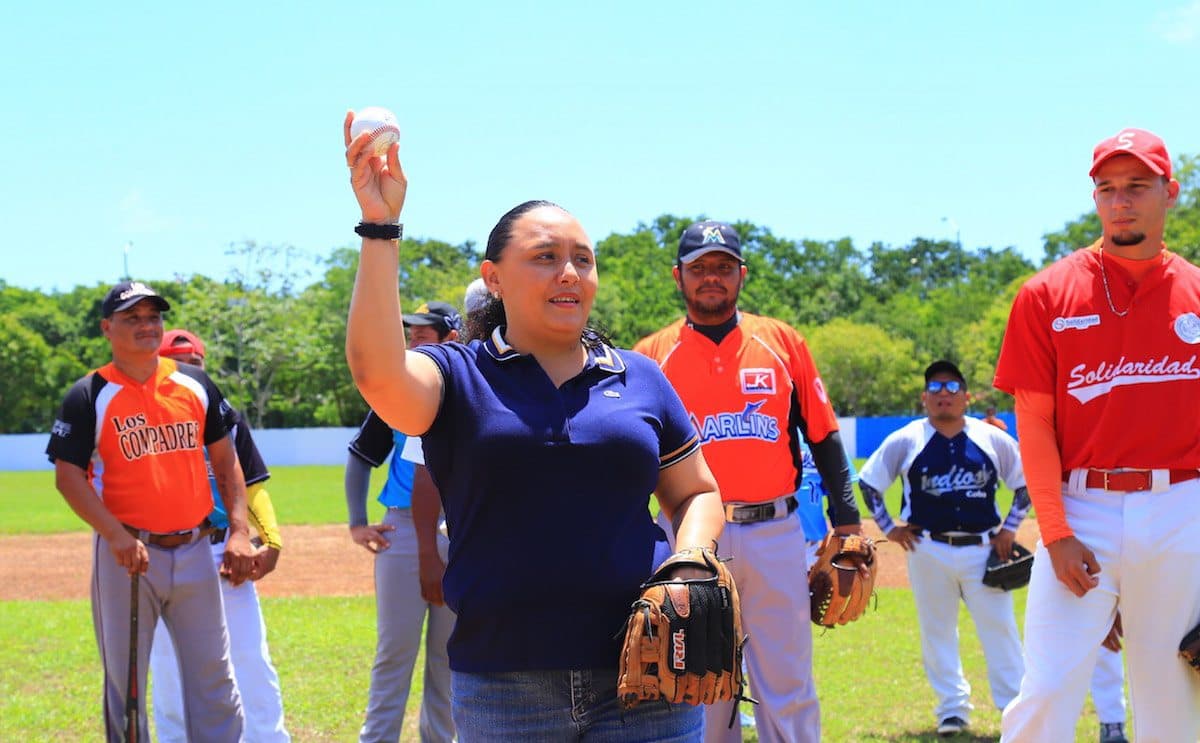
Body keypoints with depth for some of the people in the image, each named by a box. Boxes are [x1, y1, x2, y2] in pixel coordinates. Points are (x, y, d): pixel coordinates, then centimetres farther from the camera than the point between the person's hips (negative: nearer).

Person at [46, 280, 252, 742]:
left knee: (213, 676, 7)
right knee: (125, 681, 6)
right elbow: (68, 476, -11)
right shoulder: (89, 396, -5)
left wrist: (238, 531, 0)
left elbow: (225, 461, 11)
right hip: (127, 555, -3)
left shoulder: (196, 384, 7)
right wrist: (117, 536, -23)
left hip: (194, 551, 3)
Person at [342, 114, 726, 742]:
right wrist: (379, 225, -21)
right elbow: (376, 372, -19)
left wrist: (689, 566, -3)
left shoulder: (639, 378, 11)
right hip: (502, 688, -2)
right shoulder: (458, 377, 2)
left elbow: (697, 493, 18)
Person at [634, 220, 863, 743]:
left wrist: (846, 520, 1)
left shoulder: (782, 342, 7)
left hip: (775, 533, 0)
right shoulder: (651, 356, 5)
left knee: (787, 686, 4)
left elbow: (824, 436, 8)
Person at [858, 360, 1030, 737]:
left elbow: (1026, 481, 12)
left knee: (1000, 630, -1)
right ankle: (952, 708, 16)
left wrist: (1010, 527, 5)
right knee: (937, 633, 6)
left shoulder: (992, 438, 2)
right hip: (928, 552, 0)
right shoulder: (905, 440, 1)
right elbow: (868, 482, 8)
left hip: (983, 550, 0)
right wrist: (888, 528, 3)